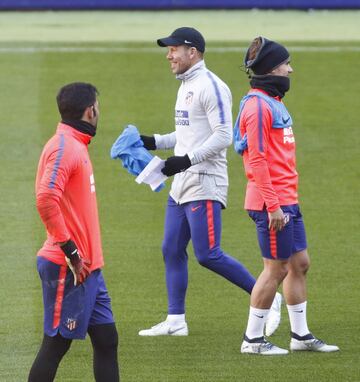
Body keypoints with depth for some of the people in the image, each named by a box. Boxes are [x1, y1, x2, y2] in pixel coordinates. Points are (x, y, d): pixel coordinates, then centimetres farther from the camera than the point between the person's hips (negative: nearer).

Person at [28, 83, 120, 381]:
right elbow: (46, 200, -27)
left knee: (106, 339, 9)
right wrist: (70, 251, -23)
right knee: (56, 344, -3)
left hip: (87, 268, 10)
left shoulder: (77, 146, 16)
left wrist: (85, 256, 17)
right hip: (67, 267, -10)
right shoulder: (63, 147, -14)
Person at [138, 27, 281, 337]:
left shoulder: (211, 87, -14)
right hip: (182, 184, 10)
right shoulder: (186, 87, 17)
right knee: (172, 250, 9)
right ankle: (175, 320, 14)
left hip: (205, 183, -10)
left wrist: (187, 159, -26)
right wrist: (154, 142, 18)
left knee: (208, 255, -13)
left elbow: (223, 136, -20)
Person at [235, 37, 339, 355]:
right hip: (272, 203, -10)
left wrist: (288, 201, 19)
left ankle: (301, 335, 19)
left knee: (300, 263, 12)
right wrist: (273, 206, -22)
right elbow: (257, 160, -19)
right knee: (277, 268, -5)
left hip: (287, 201, 10)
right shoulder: (258, 106, -14)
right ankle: (253, 339, 3)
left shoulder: (273, 102, 17)